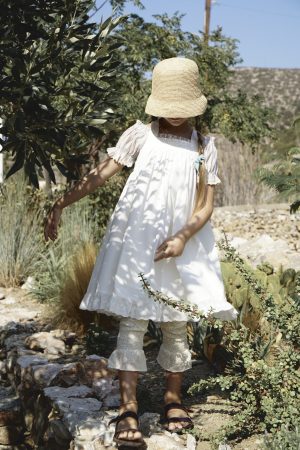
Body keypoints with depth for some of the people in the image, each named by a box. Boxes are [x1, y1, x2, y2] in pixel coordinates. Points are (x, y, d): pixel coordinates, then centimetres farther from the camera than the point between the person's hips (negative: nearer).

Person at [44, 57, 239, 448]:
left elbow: (206, 203, 2)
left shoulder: (204, 146, 6)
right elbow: (101, 173, -2)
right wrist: (61, 203, -12)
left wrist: (183, 238, -14)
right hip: (135, 241, -2)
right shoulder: (140, 134, 2)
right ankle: (128, 409, 0)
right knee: (132, 321, -4)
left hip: (182, 244, 2)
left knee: (178, 324, 9)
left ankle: (173, 399, 26)